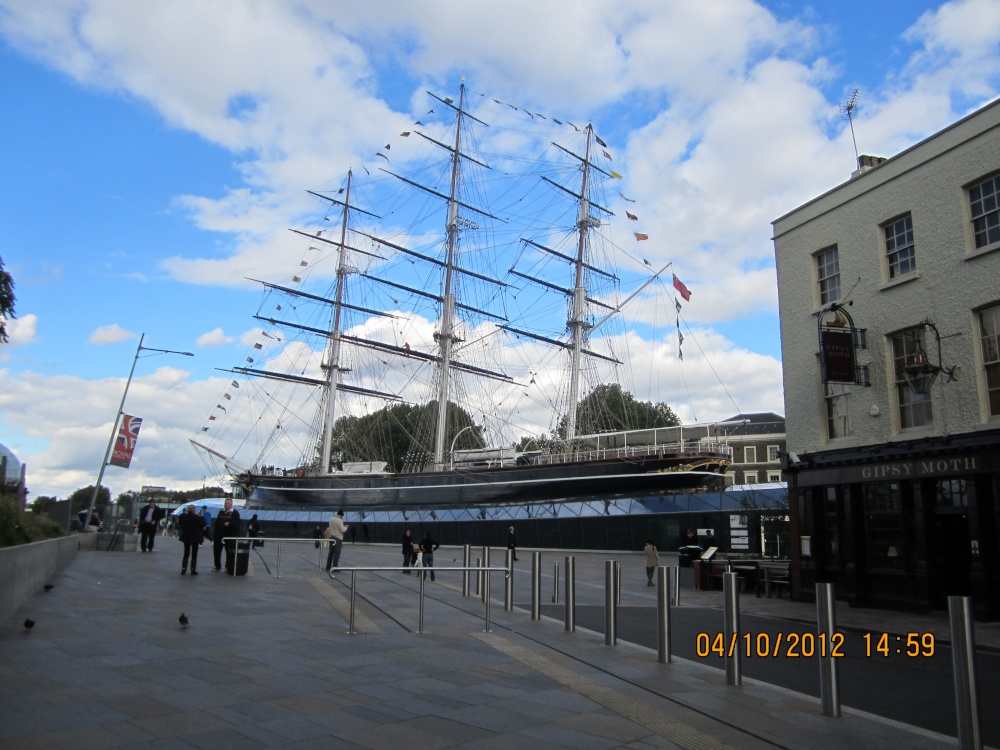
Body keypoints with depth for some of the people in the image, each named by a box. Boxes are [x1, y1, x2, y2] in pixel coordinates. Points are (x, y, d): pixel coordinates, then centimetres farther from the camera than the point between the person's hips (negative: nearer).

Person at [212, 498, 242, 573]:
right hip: (219, 535, 5)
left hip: (229, 536, -5)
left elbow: (237, 523, -12)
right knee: (216, 551, 9)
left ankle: (228, 568, 11)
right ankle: (217, 566, 21)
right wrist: (214, 533, 8)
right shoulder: (221, 512, 13)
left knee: (229, 553, 1)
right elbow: (217, 523, 14)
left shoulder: (235, 513, -3)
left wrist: (229, 523, -28)